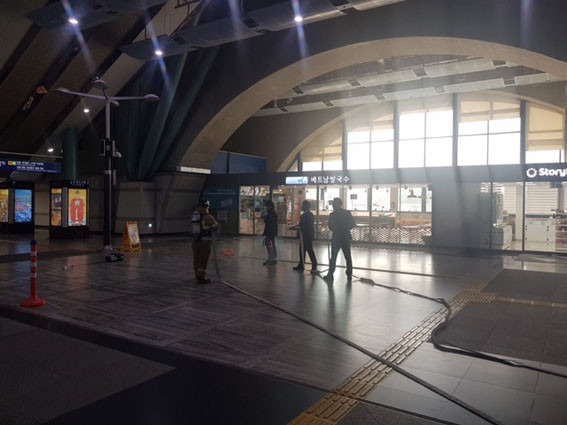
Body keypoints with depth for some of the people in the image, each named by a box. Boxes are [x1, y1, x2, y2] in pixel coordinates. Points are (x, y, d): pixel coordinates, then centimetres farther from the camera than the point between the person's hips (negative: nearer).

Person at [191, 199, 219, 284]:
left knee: (196, 259, 14)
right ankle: (201, 277, 0)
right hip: (205, 241, -6)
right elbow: (215, 226, -2)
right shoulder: (207, 217, -14)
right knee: (203, 260, -1)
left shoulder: (194, 216, 3)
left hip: (195, 241, 6)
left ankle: (198, 276, 26)